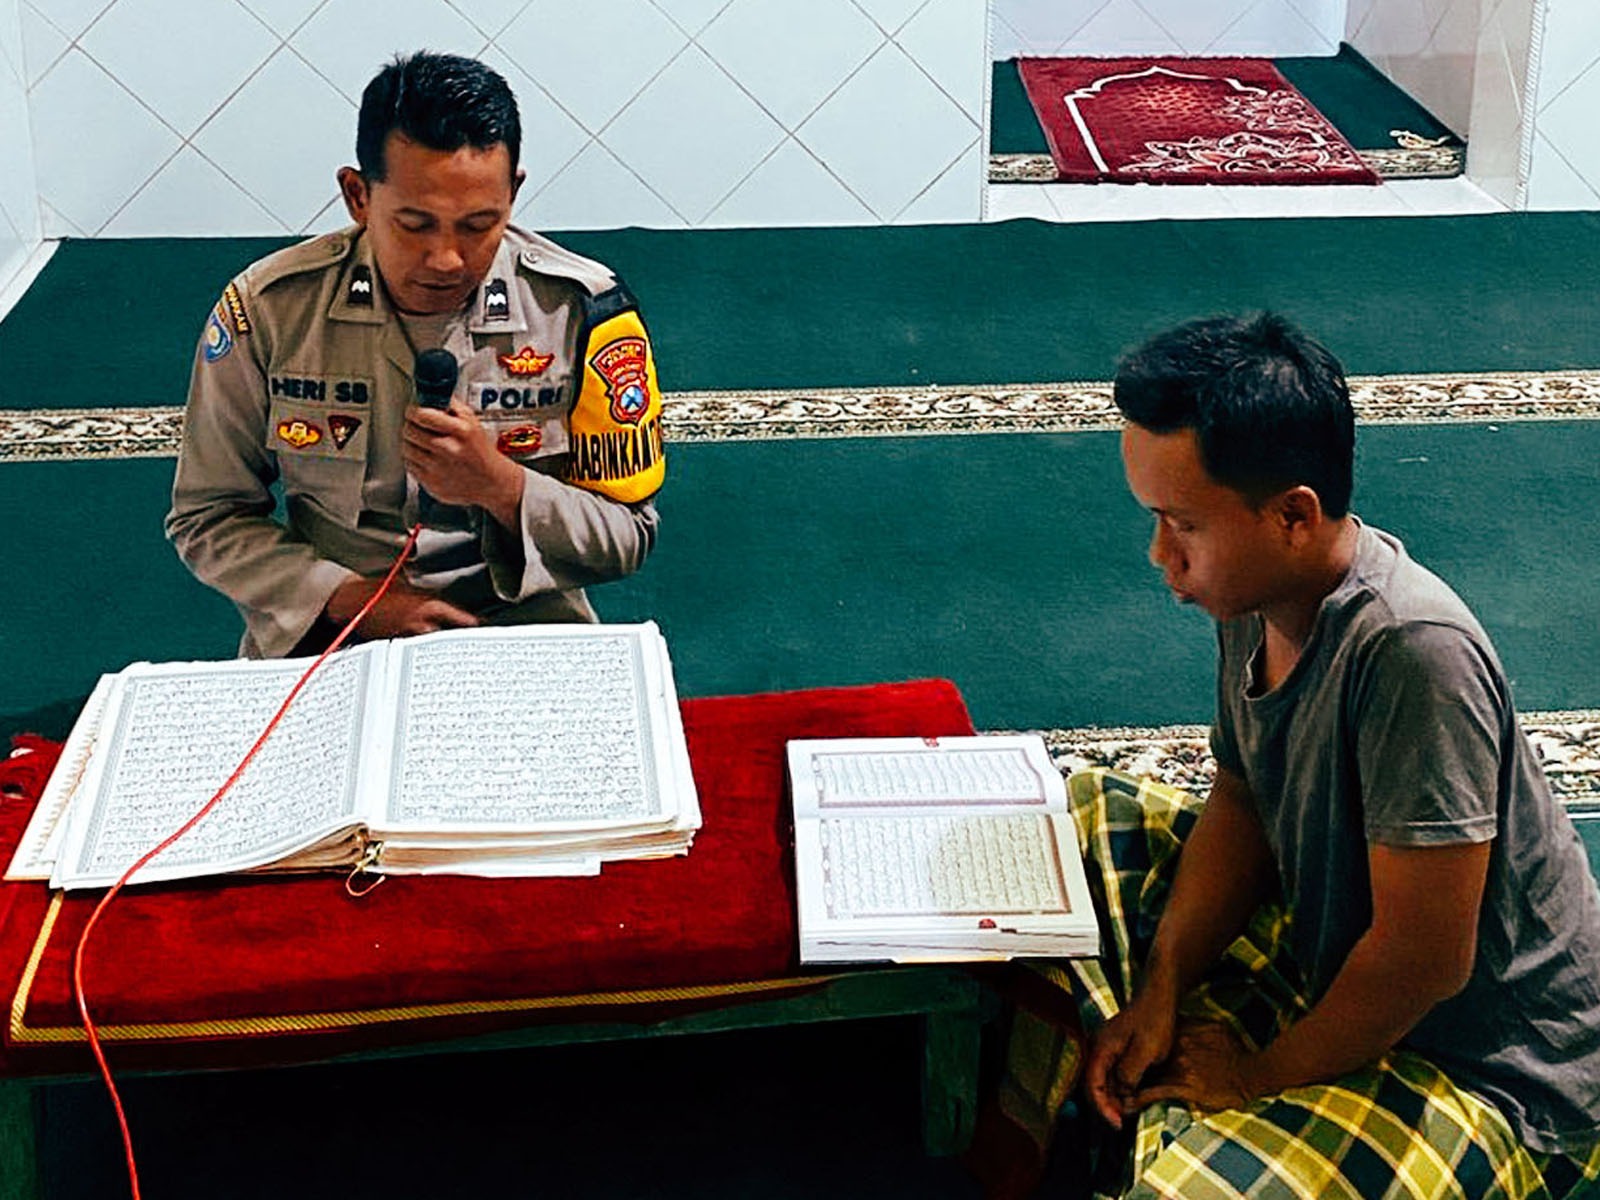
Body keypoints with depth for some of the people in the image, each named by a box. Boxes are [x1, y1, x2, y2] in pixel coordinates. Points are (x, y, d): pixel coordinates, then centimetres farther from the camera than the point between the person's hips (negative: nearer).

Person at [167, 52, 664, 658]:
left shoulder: (581, 311, -6)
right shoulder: (267, 310, -5)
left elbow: (628, 535, 0)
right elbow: (206, 517, 4)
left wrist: (504, 487, -19)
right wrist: (348, 596, -11)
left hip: (520, 616, 0)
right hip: (321, 625, 0)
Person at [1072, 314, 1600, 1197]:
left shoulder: (1414, 653, -34)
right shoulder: (1257, 595, -8)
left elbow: (1424, 960, -30)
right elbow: (1242, 799, 7)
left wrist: (1262, 1074, -14)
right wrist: (1160, 991, -5)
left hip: (1493, 1076, -9)